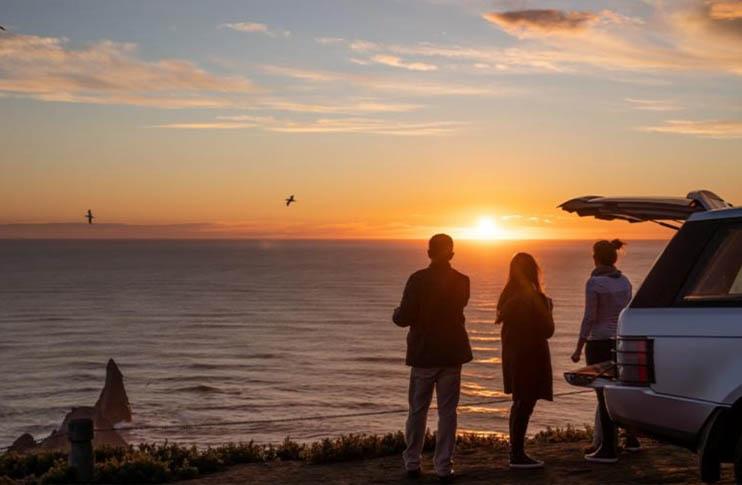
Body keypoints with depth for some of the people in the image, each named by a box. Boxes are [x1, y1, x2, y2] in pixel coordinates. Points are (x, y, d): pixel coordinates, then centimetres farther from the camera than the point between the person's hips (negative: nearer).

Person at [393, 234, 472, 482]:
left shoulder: (418, 280, -12)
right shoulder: (461, 281, -2)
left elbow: (405, 318, -14)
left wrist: (397, 313, 9)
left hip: (423, 354, -1)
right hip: (452, 353, 1)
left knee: (417, 410, 11)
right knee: (447, 411, 5)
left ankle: (412, 463, 15)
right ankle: (444, 466, 5)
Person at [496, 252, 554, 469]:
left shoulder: (508, 296, 6)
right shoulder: (535, 298, -18)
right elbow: (547, 331, -15)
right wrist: (548, 310, -2)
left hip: (513, 353, 9)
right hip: (530, 356, -9)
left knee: (520, 402, 17)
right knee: (525, 403, -4)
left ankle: (515, 451, 24)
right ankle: (517, 454, -1)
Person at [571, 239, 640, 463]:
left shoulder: (595, 282, -13)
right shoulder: (624, 281, 8)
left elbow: (589, 317, -14)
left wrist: (579, 348, -9)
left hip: (600, 343, -7)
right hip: (622, 342, 7)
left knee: (605, 395, -3)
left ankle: (608, 449, -1)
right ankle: (630, 438, 29)